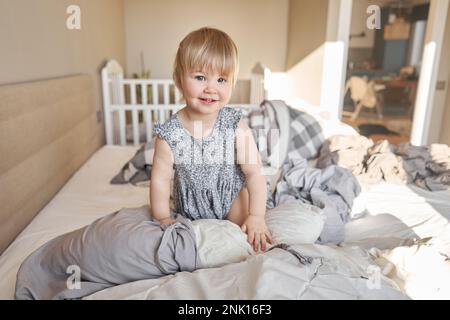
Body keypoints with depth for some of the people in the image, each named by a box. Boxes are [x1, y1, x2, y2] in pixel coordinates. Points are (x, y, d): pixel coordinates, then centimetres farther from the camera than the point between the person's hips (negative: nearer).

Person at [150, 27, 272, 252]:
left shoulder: (235, 125, -22)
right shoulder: (168, 134, -23)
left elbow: (254, 173, -20)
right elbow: (161, 179, -13)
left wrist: (257, 217, -24)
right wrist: (164, 220, -10)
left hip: (231, 197, 0)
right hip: (190, 208, 1)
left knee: (246, 238, -10)